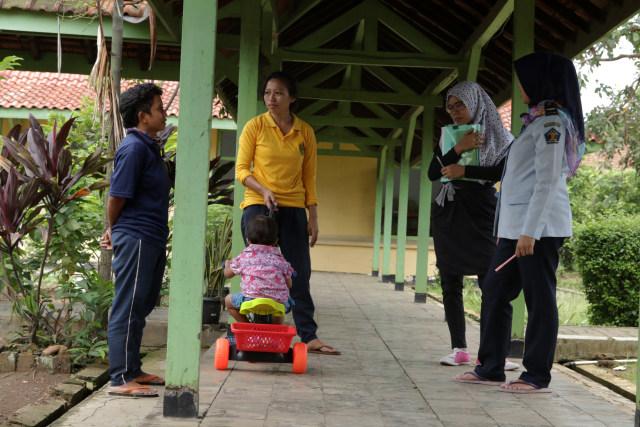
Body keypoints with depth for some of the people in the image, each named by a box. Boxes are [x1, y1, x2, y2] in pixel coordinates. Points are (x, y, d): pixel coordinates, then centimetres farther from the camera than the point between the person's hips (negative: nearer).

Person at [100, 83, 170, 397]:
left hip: (152, 240, 10)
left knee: (140, 308, 15)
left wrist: (115, 232, 15)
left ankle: (133, 371, 25)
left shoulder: (148, 146, 17)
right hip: (135, 238, -10)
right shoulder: (134, 147, -14)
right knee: (128, 309, -5)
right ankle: (121, 379, 0)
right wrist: (114, 231, 3)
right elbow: (117, 196, -13)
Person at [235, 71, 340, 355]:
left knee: (299, 275, 2)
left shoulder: (305, 132, 8)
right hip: (258, 206, -2)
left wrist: (313, 218, 6)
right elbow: (241, 170, 0)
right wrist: (264, 190, -18)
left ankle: (309, 337, 7)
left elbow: (309, 178, 11)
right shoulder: (255, 126, 1)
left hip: (293, 209, 2)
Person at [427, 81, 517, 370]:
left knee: (489, 282, -10)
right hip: (448, 214, 4)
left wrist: (465, 171, -11)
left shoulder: (497, 136, 4)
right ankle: (459, 350, 6)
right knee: (450, 284, 1)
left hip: (480, 215, -4)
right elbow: (433, 173, 3)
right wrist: (458, 149, -8)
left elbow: (504, 172, -10)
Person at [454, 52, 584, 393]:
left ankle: (537, 376, 5)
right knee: (494, 292, 11)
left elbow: (548, 182, -17)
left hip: (540, 226, -10)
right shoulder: (537, 120, 20)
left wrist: (530, 231, -21)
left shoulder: (551, 122, -10)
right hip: (515, 225, 10)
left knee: (539, 298, -3)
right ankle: (490, 368, 18)